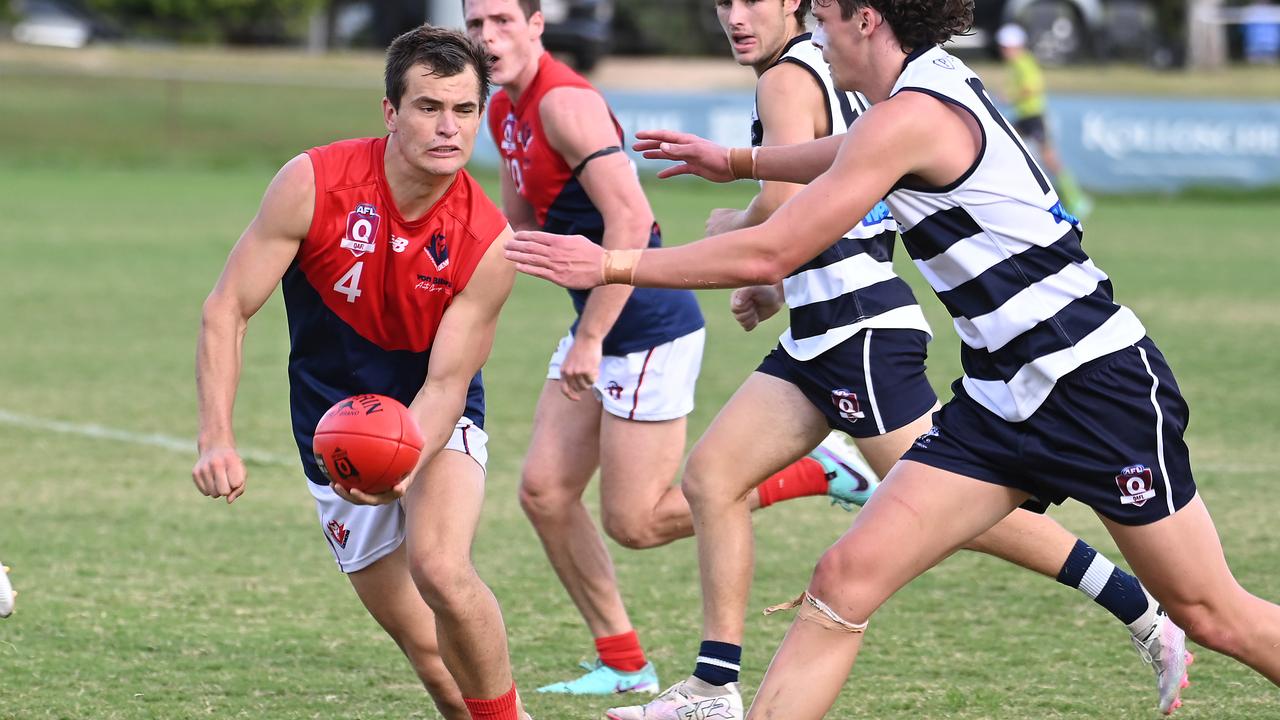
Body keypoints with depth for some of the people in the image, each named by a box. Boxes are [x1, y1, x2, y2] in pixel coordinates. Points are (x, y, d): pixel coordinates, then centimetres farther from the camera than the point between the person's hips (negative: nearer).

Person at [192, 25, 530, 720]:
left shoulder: (489, 243, -20)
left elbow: (444, 383, -18)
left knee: (440, 570, -30)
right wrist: (216, 439, -24)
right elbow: (226, 310, -14)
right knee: (425, 647, 0)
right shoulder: (314, 183, -20)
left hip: (437, 423, -1)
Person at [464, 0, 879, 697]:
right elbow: (520, 223, 23)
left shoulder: (565, 102, -20)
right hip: (598, 327, 10)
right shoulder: (504, 109, 10)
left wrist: (590, 339, -25)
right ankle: (623, 664, 15)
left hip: (648, 326, -10)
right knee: (544, 493, 5)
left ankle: (815, 473, 6)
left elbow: (630, 222, -27)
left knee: (634, 522, -5)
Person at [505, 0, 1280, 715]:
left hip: (1097, 384, -9)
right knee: (846, 578, -3)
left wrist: (613, 264, -11)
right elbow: (850, 156, 35)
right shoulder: (939, 85, 8)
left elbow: (767, 254, -20)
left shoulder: (911, 115, -19)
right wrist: (736, 161, 47)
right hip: (1001, 397, 9)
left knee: (1212, 616, 1)